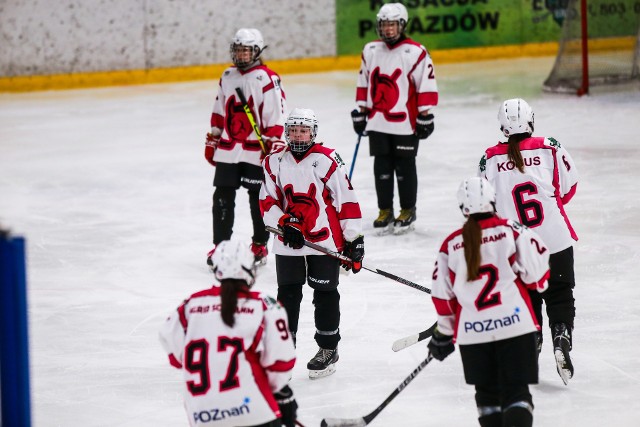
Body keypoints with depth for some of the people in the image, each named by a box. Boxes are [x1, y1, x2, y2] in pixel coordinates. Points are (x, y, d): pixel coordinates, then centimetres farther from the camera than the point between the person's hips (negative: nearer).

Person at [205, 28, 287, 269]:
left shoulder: (267, 79, -9)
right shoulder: (227, 77, 10)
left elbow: (276, 115, -10)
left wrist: (274, 144, -14)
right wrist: (212, 140, 18)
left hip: (256, 150, -5)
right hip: (227, 149, 5)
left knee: (259, 199, 4)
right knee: (222, 198, 3)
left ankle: (260, 245, 17)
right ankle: (220, 244, 11)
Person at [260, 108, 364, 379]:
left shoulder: (327, 161, -9)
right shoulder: (275, 162, 3)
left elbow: (346, 200, -8)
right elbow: (267, 202, 5)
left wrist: (354, 239, -8)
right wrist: (284, 225, -12)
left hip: (326, 239, -3)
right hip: (288, 243, 3)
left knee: (325, 294, 5)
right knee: (287, 295, 9)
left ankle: (328, 348, 17)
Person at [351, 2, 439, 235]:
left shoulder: (416, 52, -9)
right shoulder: (370, 51, 7)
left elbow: (426, 85, -7)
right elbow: (363, 84, 15)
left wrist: (425, 115, -8)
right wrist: (361, 112, 15)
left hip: (405, 122, -4)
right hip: (378, 122, 4)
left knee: (405, 167, 5)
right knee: (381, 167, 7)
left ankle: (408, 211, 16)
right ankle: (385, 211, 17)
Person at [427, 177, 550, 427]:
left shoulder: (451, 245, 5)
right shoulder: (511, 231, -2)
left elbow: (443, 296, 7)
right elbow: (536, 267, -6)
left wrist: (444, 334, 19)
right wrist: (536, 284, 18)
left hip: (472, 331, 2)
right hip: (514, 324, -2)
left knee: (487, 391, 18)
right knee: (516, 390, 0)